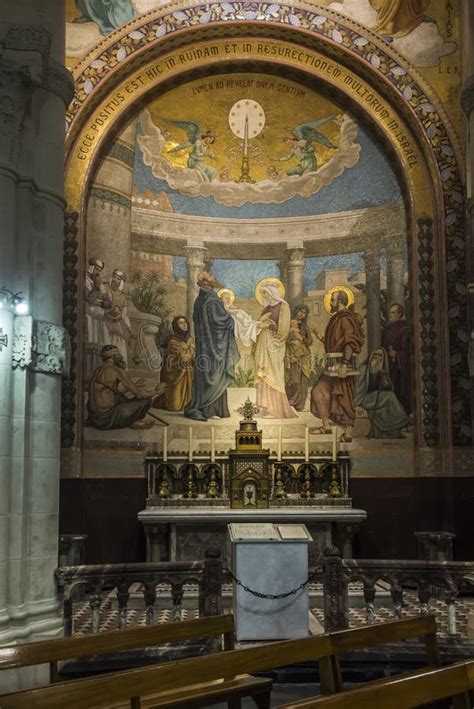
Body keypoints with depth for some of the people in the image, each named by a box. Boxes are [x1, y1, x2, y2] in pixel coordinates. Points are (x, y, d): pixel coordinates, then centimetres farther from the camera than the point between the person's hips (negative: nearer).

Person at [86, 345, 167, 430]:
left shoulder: (98, 370, 11)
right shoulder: (117, 371, -13)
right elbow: (138, 394, -12)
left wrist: (134, 386, 29)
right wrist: (156, 391, 5)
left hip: (93, 416, 9)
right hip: (107, 419, -9)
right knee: (147, 400, -6)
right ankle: (134, 421, 15)